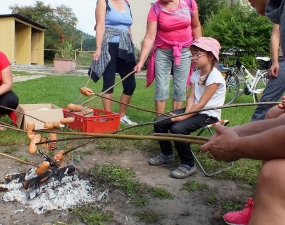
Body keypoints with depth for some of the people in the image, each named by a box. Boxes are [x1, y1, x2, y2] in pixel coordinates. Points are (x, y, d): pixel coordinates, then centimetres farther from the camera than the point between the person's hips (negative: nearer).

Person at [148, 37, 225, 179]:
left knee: (178, 128, -30)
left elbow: (201, 104, -22)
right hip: (194, 111, 8)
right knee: (159, 121, -4)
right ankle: (166, 155, 16)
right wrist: (185, 114, -16)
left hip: (208, 115, -8)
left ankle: (188, 165, -11)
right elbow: (191, 97, 0)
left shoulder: (215, 77, -17)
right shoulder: (196, 74, 8)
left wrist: (183, 117, -24)